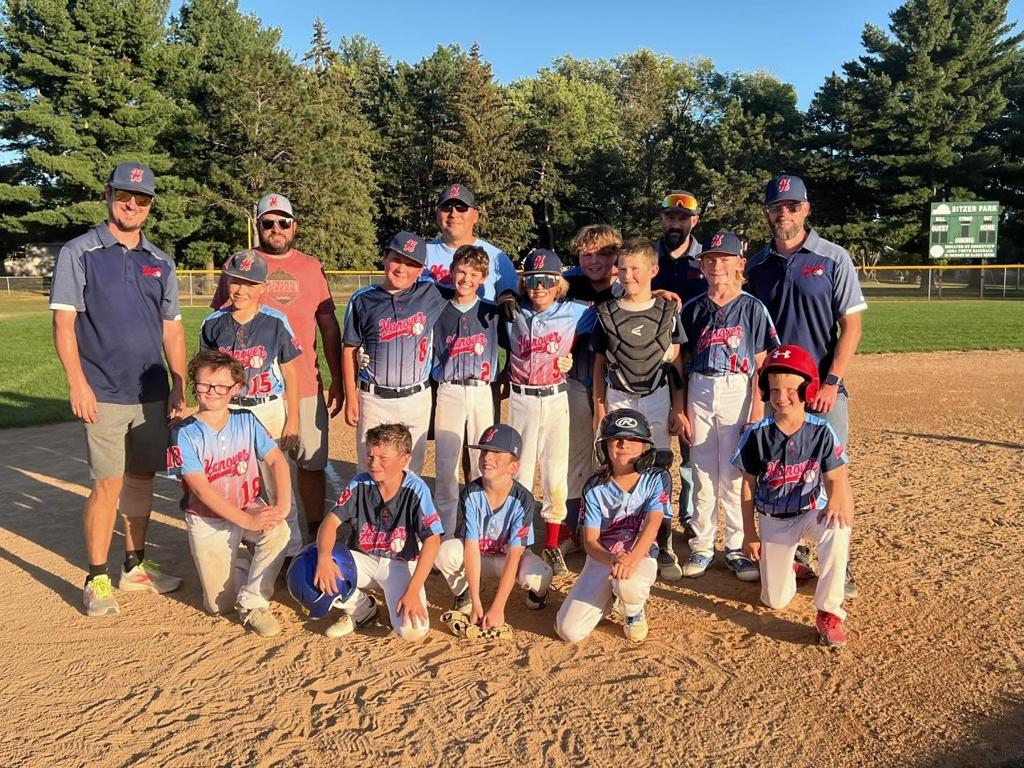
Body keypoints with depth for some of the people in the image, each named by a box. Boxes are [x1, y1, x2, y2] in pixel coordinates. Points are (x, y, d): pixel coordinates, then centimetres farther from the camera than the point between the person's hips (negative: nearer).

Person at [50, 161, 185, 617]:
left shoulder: (160, 262, 12)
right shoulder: (79, 253, -1)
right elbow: (63, 322, -7)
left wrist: (179, 387, 7)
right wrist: (77, 383, -15)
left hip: (153, 393, 5)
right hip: (104, 394, -4)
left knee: (142, 478, 11)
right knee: (108, 484, -5)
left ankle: (135, 567, 24)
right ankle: (96, 580, 8)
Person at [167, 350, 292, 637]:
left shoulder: (247, 421, -3)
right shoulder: (186, 433, -13)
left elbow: (277, 460, -9)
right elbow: (201, 489, -19)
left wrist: (282, 505, -26)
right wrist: (247, 521, -25)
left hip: (250, 507, 2)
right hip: (208, 521, -2)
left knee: (279, 531, -32)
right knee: (220, 605, 0)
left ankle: (252, 603, -15)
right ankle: (239, 567, 33)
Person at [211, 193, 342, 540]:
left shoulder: (311, 267, 11)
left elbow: (329, 326, 12)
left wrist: (337, 380, 8)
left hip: (306, 385, 2)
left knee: (312, 462, 6)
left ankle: (316, 532, 19)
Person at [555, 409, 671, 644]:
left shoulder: (657, 479, -8)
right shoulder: (595, 487, -6)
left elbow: (651, 526, -20)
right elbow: (590, 541, -9)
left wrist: (631, 560, -40)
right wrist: (613, 559, -33)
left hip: (641, 556, -2)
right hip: (601, 558, 2)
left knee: (628, 585, -40)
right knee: (568, 630, -11)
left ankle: (634, 614, 0)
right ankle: (607, 594, 21)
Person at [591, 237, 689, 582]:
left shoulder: (668, 312, 1)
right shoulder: (607, 314, 3)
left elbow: (676, 363, 4)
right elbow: (599, 364, 7)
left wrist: (678, 409, 1)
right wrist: (599, 407, 3)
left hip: (657, 398, -1)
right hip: (618, 398, 1)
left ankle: (664, 548, 11)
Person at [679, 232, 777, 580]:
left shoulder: (752, 307, -1)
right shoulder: (693, 308, 7)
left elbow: (761, 363, -3)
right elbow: (683, 361, 9)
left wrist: (757, 409, -9)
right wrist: (681, 408, 5)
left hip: (738, 394, -3)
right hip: (699, 393, 3)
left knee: (735, 475, 2)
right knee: (702, 474, 8)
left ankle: (737, 548, 15)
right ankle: (702, 546, 19)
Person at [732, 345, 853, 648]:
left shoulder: (821, 431, -13)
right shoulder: (758, 435, -12)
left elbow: (834, 478, -12)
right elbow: (749, 485, -3)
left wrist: (836, 500, -38)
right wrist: (749, 534, -2)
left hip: (813, 511, -1)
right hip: (773, 520, 1)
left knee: (837, 530, -39)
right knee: (775, 601, 1)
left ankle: (829, 613, -23)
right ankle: (791, 568, 38)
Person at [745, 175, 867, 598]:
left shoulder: (833, 259, -1)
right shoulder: (756, 265, 8)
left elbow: (851, 326, -4)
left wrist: (831, 383, -13)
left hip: (823, 389, -3)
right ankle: (791, 552, 26)